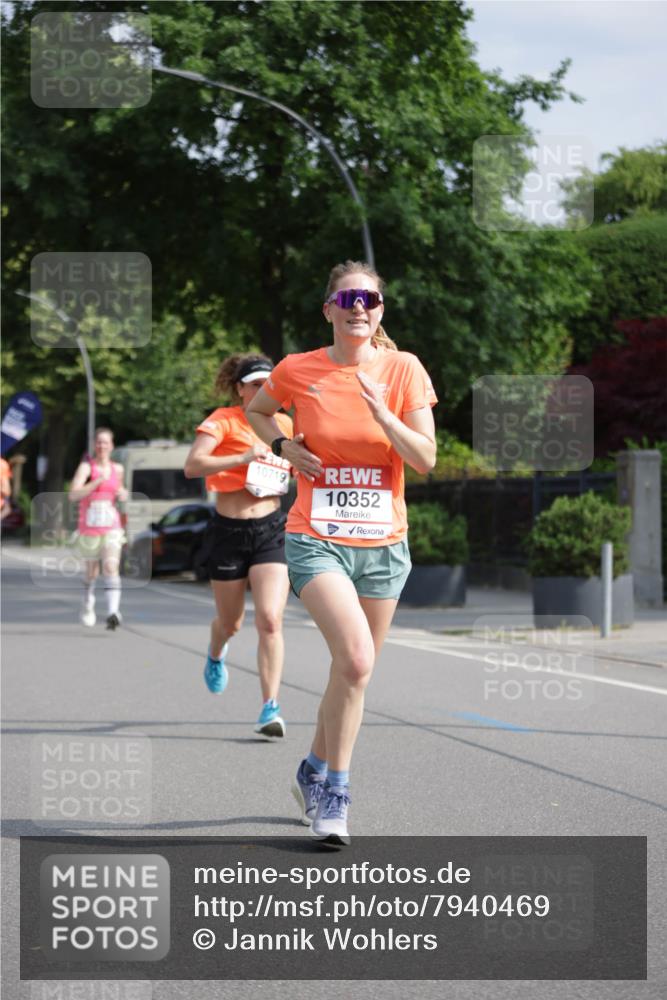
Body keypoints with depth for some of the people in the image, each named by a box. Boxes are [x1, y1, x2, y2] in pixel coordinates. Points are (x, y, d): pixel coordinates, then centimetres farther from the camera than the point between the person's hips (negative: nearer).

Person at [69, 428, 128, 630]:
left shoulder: (117, 468, 8)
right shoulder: (87, 466, -6)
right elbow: (73, 494, -19)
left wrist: (122, 493, 6)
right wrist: (98, 481, -25)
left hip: (111, 528, 1)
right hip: (89, 528, -1)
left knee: (111, 567, -18)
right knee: (91, 570, 14)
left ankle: (113, 612, -29)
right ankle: (88, 605, 42)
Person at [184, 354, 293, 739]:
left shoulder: (285, 425, 5)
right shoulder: (223, 420, -8)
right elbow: (192, 466, -22)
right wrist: (242, 458, -32)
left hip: (271, 530, 2)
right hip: (229, 531, -2)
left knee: (271, 620, -15)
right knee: (231, 622, 14)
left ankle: (270, 708, -11)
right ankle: (216, 655, 51)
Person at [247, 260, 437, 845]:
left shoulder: (404, 369, -1)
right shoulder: (297, 371, -2)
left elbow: (426, 459, -6)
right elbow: (257, 410, 19)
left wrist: (381, 412, -20)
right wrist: (284, 446, 0)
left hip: (383, 543, 3)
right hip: (317, 540, -3)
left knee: (353, 668, 12)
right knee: (356, 658, -23)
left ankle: (314, 774, 35)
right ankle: (335, 793, -10)